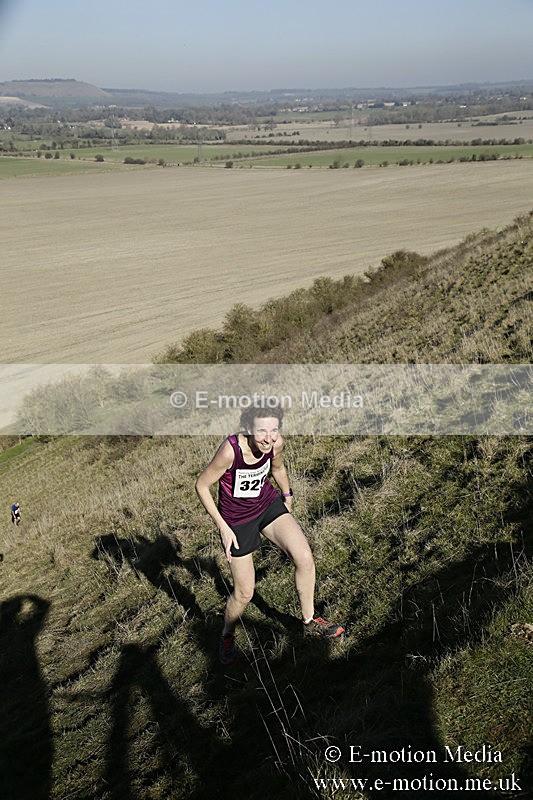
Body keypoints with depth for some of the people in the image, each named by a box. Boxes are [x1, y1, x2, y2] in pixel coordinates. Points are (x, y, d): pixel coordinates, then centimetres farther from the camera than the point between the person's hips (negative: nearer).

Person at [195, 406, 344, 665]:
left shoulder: (276, 443, -16)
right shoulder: (230, 450, -32)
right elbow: (201, 486, -19)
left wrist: (287, 499, 16)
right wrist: (223, 528, -18)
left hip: (268, 503, 4)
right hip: (236, 519, -4)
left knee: (305, 558, -13)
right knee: (244, 593, 3)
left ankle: (309, 620, 12)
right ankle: (227, 636, 35)